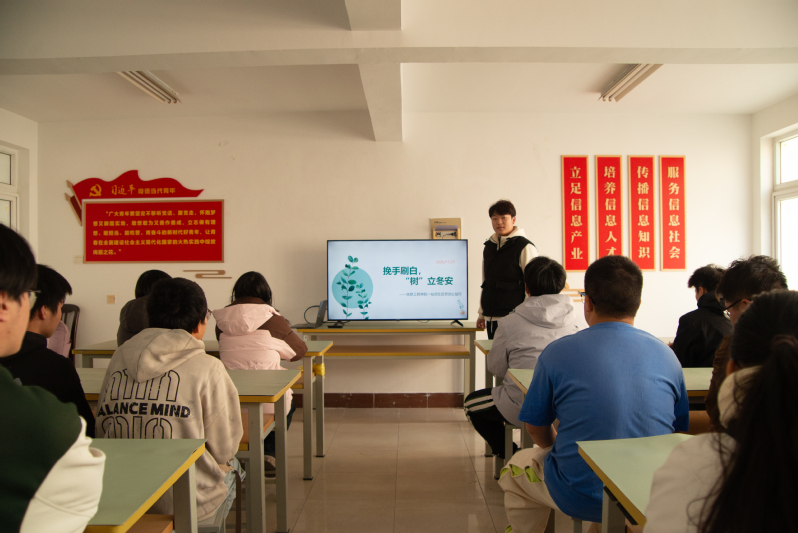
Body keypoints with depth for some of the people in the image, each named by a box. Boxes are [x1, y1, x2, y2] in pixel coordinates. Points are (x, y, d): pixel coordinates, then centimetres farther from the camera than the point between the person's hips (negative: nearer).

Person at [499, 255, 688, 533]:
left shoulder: (557, 353, -14)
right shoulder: (667, 355, -4)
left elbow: (536, 428, -3)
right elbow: (680, 429, 8)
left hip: (580, 498, -4)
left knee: (516, 468, 25)